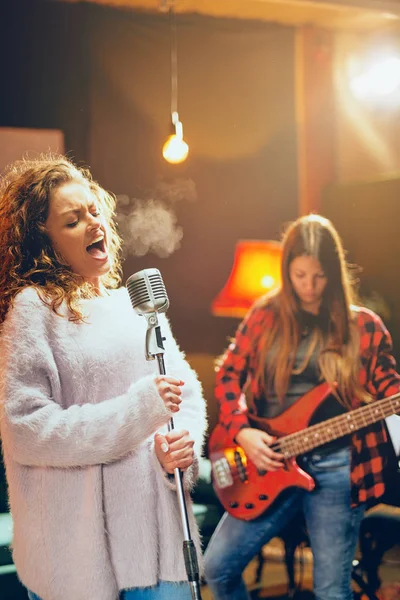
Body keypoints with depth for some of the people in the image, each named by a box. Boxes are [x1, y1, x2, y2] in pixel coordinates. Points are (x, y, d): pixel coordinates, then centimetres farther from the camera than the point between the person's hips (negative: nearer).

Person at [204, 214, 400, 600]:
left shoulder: (363, 327, 1)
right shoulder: (265, 316, 4)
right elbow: (228, 376, 6)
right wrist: (241, 431, -8)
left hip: (336, 466, -2)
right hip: (268, 460, 2)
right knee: (217, 567, 2)